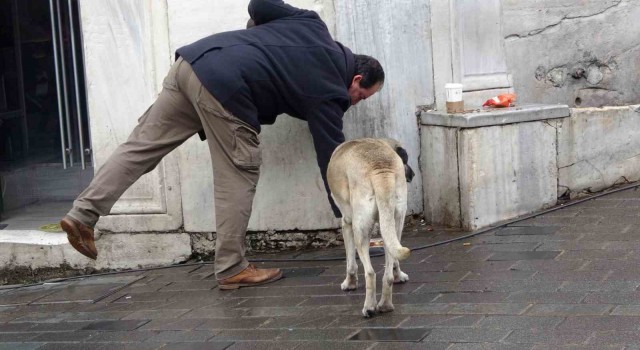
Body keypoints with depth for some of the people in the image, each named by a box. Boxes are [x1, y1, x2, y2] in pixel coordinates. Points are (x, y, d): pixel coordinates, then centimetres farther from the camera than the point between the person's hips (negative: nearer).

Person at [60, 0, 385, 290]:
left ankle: (83, 214, 8)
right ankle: (232, 269, 9)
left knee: (142, 144, 9)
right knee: (238, 179, 3)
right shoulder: (328, 92, 5)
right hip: (226, 88, -8)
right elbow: (332, 158, 6)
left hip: (193, 59, 8)